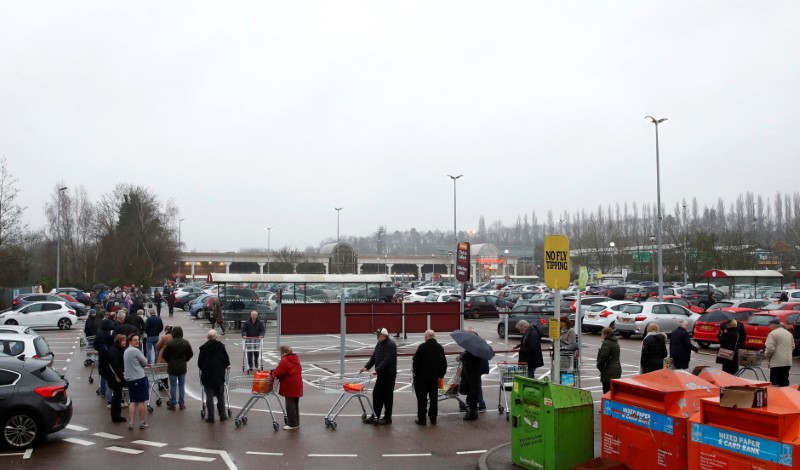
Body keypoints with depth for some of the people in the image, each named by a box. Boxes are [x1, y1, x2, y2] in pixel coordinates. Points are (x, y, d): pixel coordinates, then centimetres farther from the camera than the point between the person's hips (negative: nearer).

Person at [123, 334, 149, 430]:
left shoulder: (126, 351, 12)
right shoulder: (136, 350, -14)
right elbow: (145, 362, -7)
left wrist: (137, 363, 6)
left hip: (129, 379, 8)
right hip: (139, 378, -8)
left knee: (133, 401, 12)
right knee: (141, 401, 2)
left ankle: (130, 422, 7)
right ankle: (142, 423, 9)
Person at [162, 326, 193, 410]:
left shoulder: (170, 343, -14)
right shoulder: (186, 343, -4)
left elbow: (165, 355, -8)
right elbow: (191, 354, 2)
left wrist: (169, 361, 10)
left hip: (172, 367, -2)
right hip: (182, 367, 2)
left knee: (173, 386, 6)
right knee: (182, 385, 11)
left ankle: (172, 404, 12)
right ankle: (181, 403, 15)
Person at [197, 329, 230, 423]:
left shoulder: (203, 348, -5)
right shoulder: (221, 346, -4)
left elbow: (199, 363, 1)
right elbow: (227, 361, -1)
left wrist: (202, 369, 21)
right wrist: (226, 366, 20)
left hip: (207, 376, -1)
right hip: (220, 376, 1)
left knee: (209, 397, 4)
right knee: (220, 396, 12)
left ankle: (210, 417, 5)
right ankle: (222, 415, 16)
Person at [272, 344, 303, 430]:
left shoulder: (284, 360, -17)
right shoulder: (296, 358, 11)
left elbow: (278, 372, -23)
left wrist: (273, 374, -1)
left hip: (289, 387, -9)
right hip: (297, 386, 9)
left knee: (290, 406, 0)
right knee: (295, 405, 17)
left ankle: (292, 424, 4)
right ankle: (296, 422, 24)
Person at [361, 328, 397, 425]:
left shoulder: (391, 345, -18)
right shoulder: (379, 344, 11)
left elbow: (387, 360, -26)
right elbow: (374, 357, 11)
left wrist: (377, 370, -31)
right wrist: (366, 367, -2)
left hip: (389, 375, -9)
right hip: (381, 374, 9)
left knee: (387, 396, 1)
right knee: (376, 394, 10)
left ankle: (387, 418, 11)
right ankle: (375, 416, 19)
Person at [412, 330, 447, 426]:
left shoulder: (422, 347, -14)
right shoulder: (440, 348, 4)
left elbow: (415, 361, -13)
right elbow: (444, 363, 8)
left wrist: (415, 371, 0)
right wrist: (441, 374, 15)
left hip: (422, 376, -5)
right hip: (435, 377, 5)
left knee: (422, 397, 2)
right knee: (434, 397, 12)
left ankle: (422, 419, 2)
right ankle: (433, 418, 17)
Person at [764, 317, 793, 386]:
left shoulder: (773, 333, -12)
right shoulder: (789, 333, 15)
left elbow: (770, 348, -18)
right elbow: (792, 346, 22)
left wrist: (766, 355, -1)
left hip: (777, 362, -8)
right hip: (788, 362, 8)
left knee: (774, 383, -3)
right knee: (784, 382, 12)